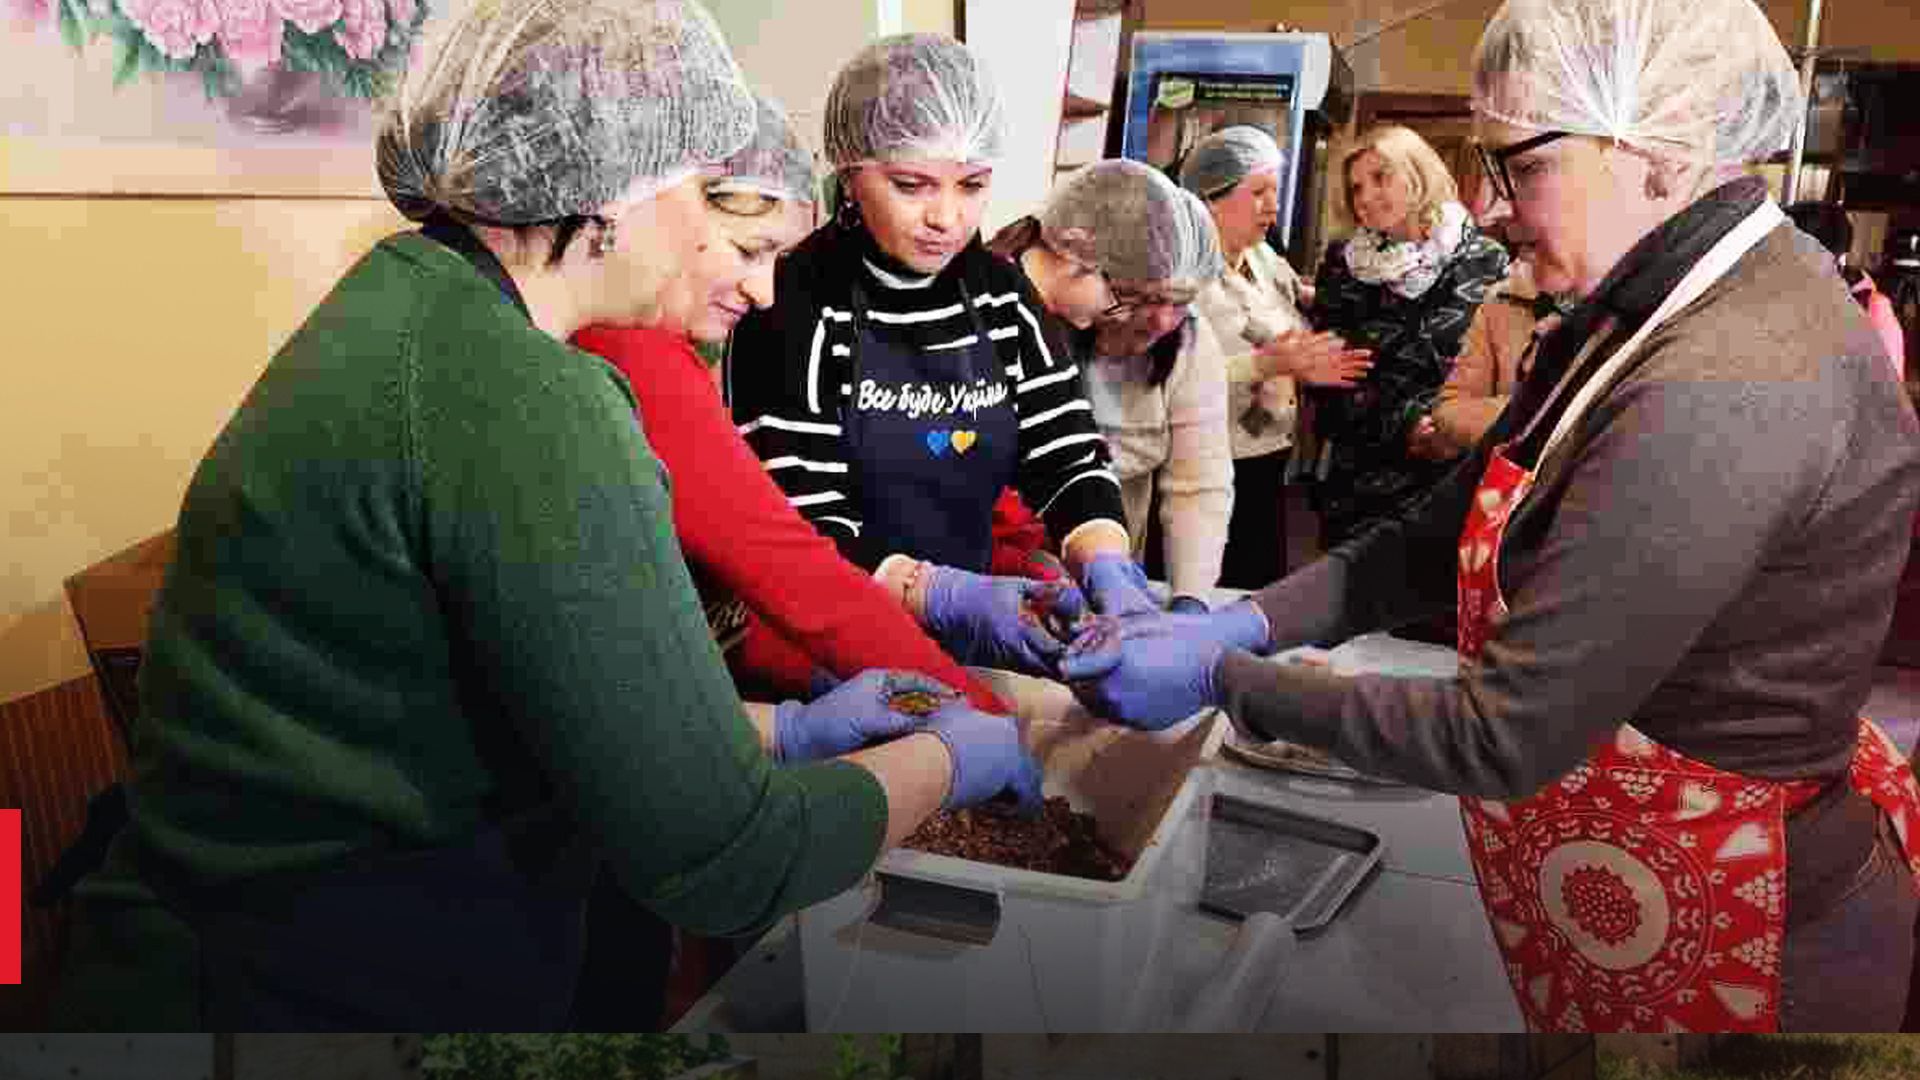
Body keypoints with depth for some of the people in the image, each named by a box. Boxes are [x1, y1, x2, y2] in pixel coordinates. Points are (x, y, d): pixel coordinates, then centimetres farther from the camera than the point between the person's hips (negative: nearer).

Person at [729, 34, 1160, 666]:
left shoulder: (1000, 292, 5)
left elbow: (1068, 456, 2)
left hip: (970, 651, 5)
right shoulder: (794, 305, -11)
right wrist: (950, 597, -28)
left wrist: (1108, 569, -18)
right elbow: (806, 531, -14)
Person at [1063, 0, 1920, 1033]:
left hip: (1735, 940, -8)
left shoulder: (1727, 395, -31)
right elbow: (1440, 539, 4)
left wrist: (1220, 679, -21)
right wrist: (1239, 625, -8)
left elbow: (1508, 736, -30)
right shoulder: (1636, 313, 1)